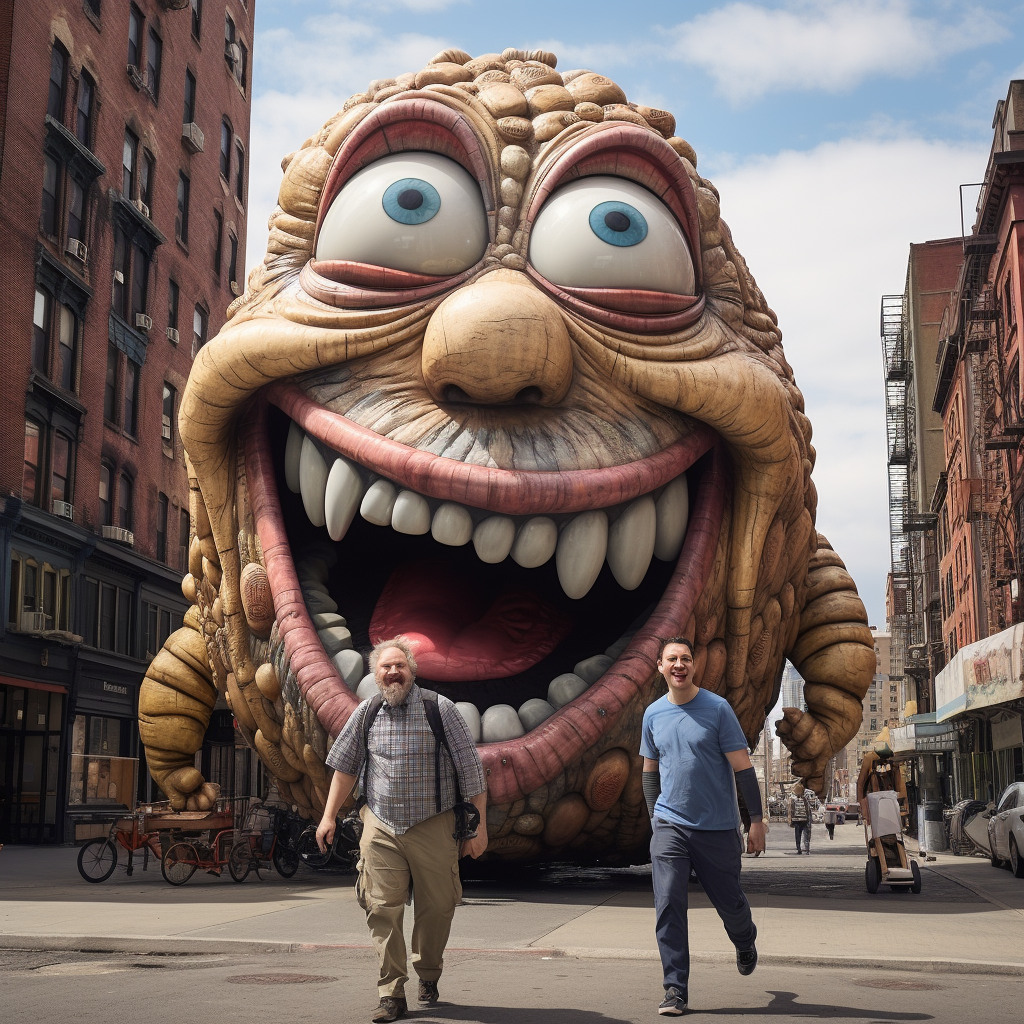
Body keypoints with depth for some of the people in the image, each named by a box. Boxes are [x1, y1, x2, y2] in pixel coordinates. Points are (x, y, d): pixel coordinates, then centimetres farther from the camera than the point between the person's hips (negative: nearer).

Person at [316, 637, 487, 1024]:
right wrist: (329, 816, 14)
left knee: (437, 908, 5)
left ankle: (428, 975, 30)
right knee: (383, 909, -5)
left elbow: (470, 769, -2)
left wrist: (479, 825, -4)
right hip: (381, 828, 2)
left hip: (433, 828, -2)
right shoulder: (366, 713, 5)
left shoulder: (440, 709, -4)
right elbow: (345, 767, 17)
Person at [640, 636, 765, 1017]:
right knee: (668, 907, -9)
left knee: (730, 903, 11)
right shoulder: (653, 714, 5)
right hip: (670, 825, 2)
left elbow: (742, 767, -5)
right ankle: (675, 990, -2)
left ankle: (745, 944, 44)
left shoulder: (717, 708, -6)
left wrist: (757, 819, -7)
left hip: (718, 828, -2)